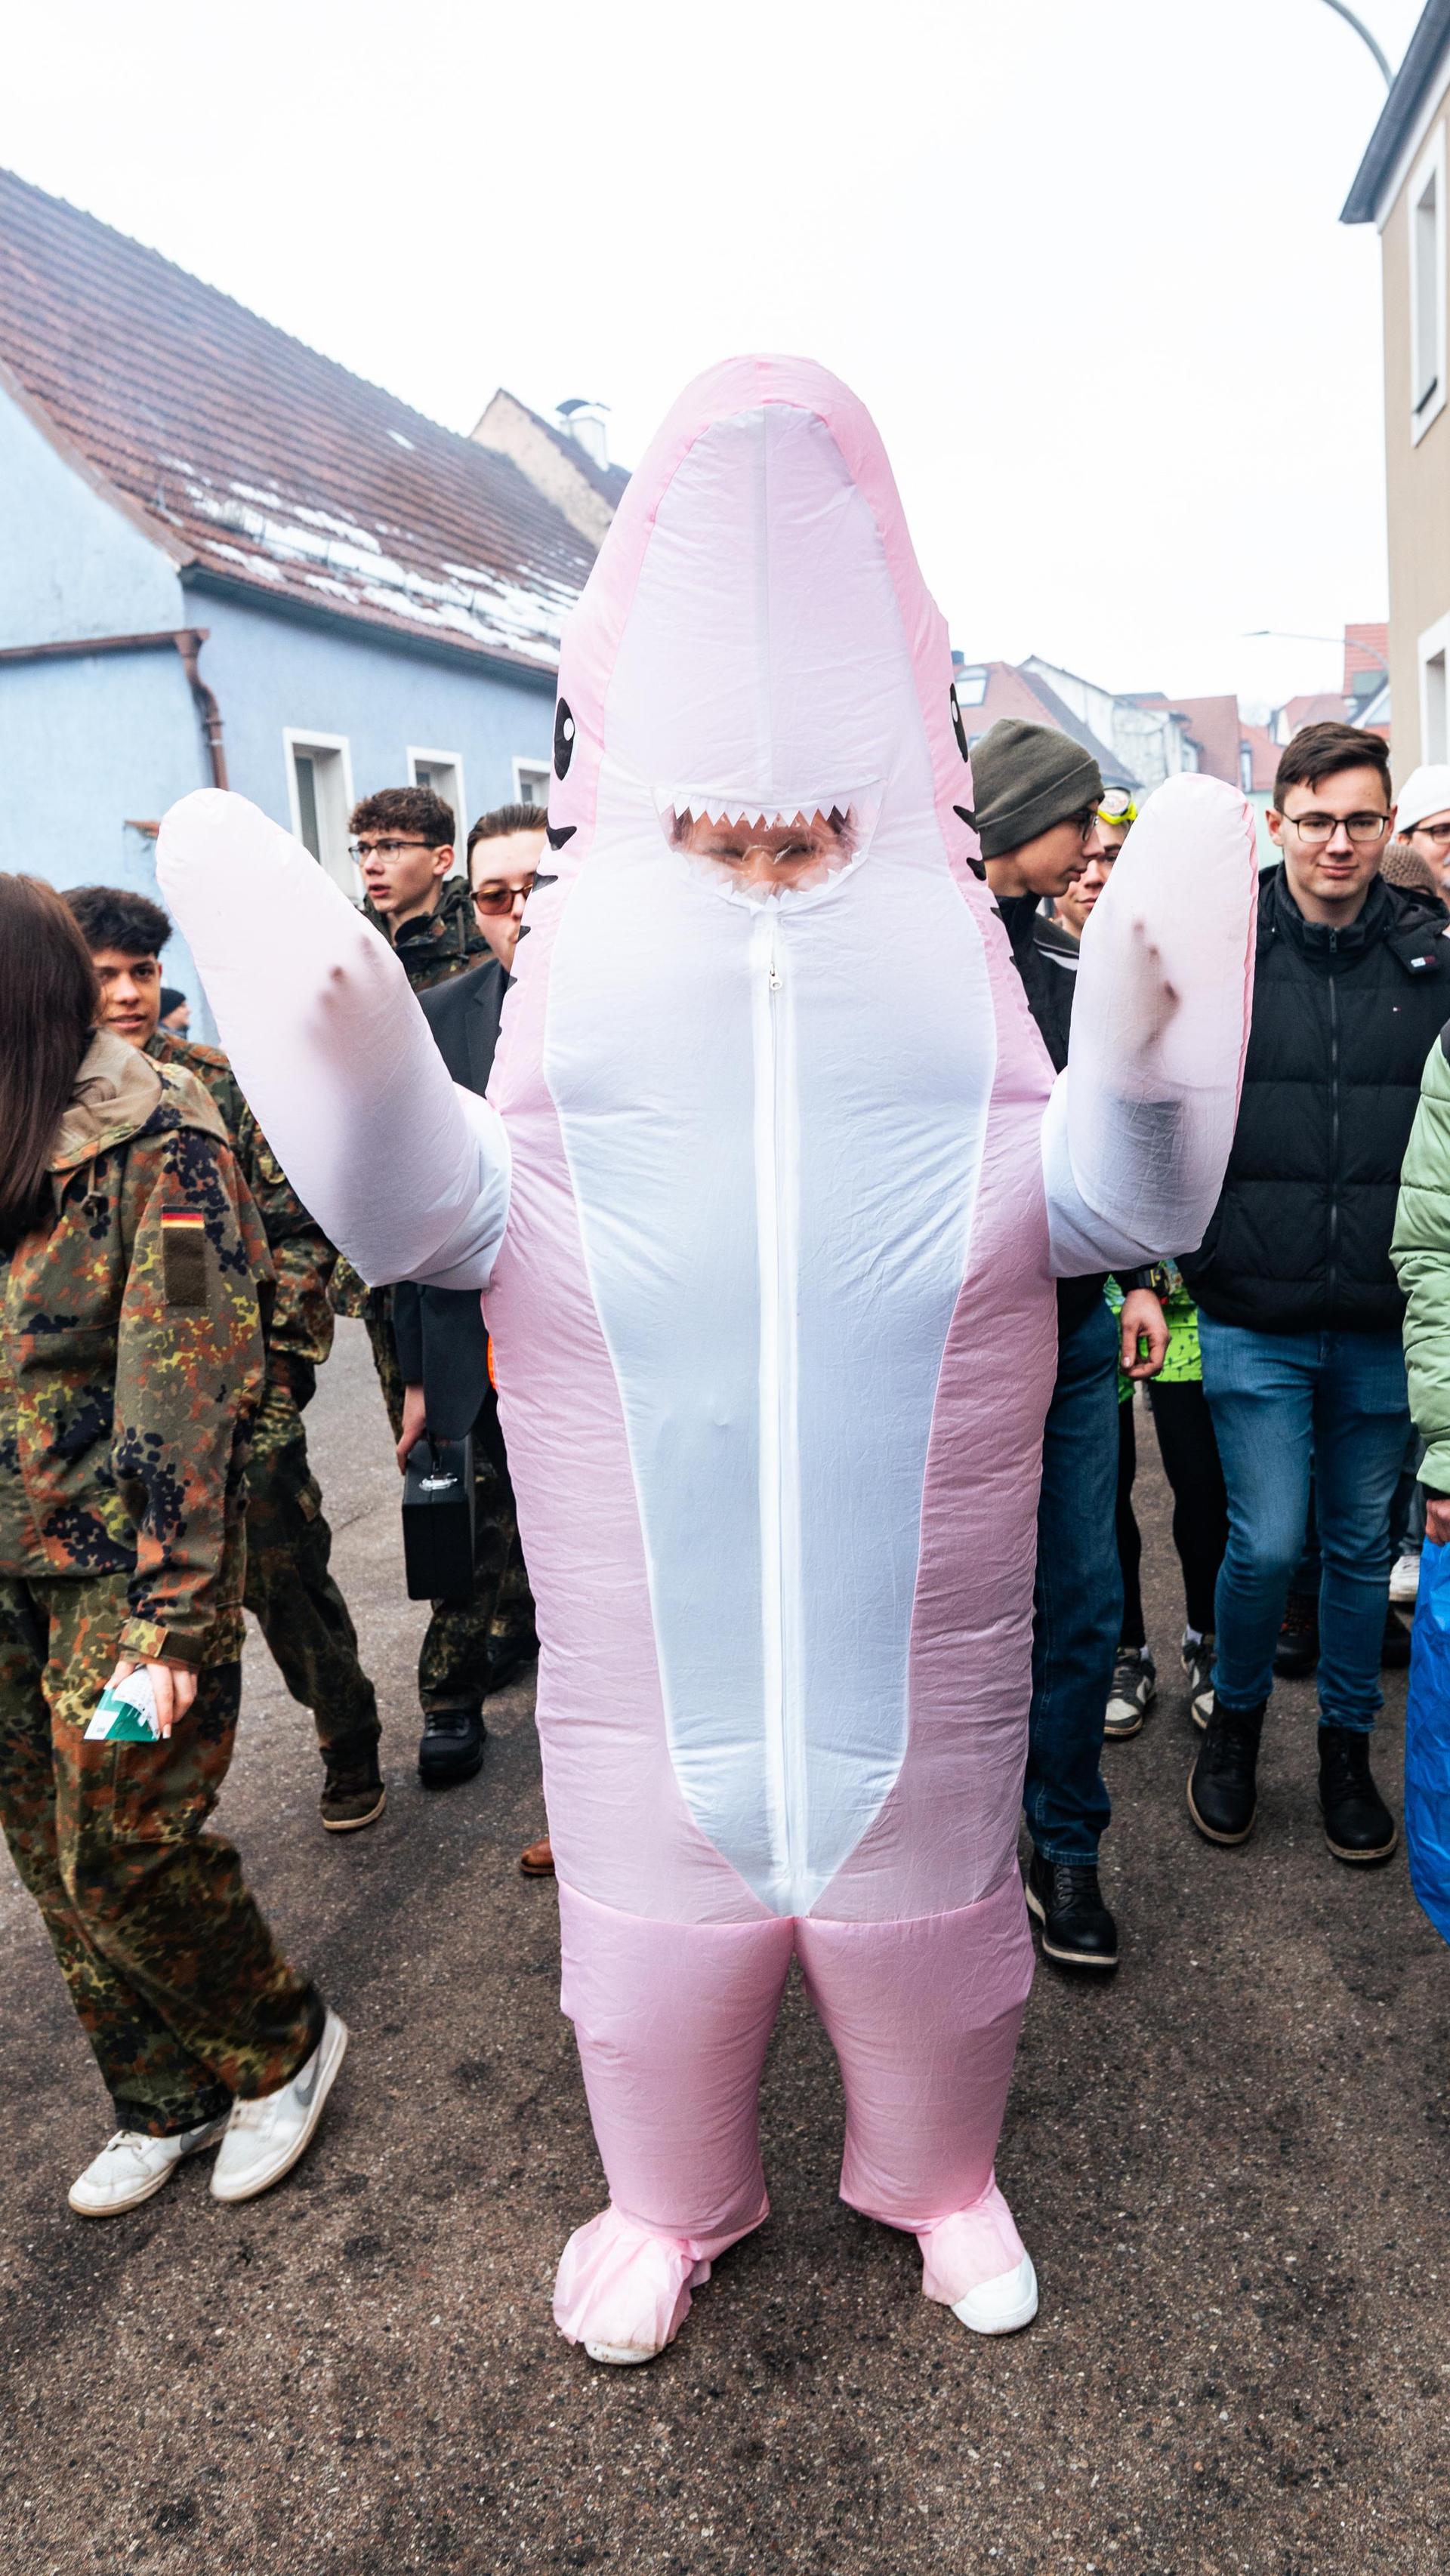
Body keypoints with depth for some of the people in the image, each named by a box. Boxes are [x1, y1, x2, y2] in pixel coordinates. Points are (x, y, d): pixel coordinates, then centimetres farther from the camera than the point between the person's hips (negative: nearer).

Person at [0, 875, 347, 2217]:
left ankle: (284, 2044, 27)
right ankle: (166, 2102, 35)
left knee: (121, 1849, -1)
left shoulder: (157, 1143, -14)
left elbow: (188, 1393, -17)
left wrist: (168, 1616, -20)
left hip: (122, 1564, -7)